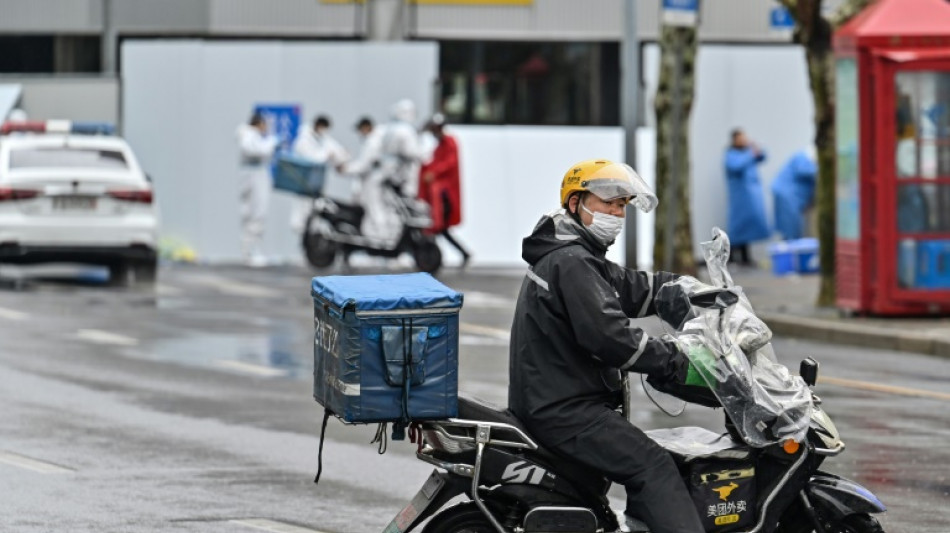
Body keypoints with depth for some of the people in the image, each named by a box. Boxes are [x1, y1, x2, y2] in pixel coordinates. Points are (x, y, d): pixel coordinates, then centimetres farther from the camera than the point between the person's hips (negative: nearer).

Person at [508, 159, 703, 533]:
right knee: (653, 467, -20)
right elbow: (606, 334, -24)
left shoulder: (580, 259, 19)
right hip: (564, 412, -11)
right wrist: (673, 359, -19)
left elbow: (633, 289, 18)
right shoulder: (571, 263, -15)